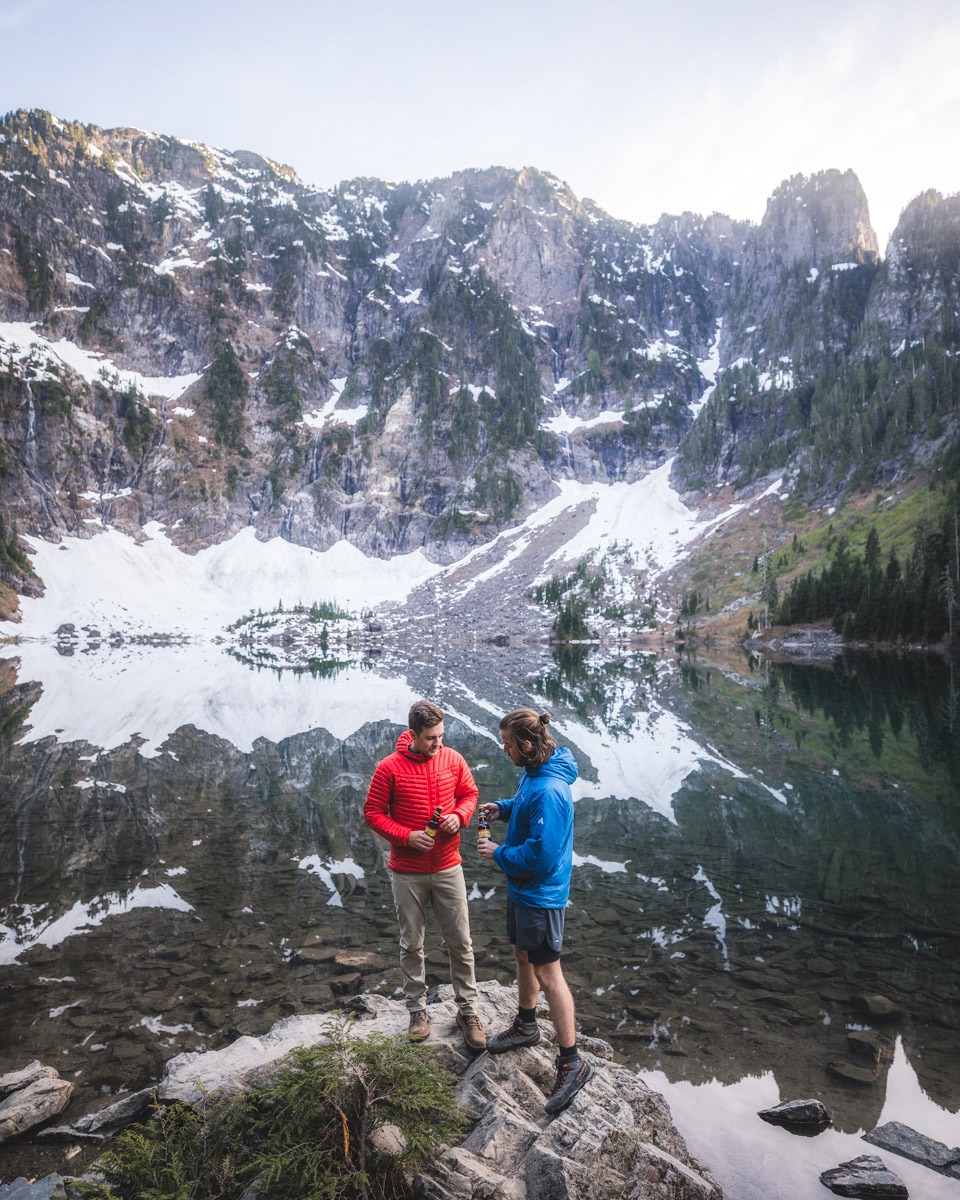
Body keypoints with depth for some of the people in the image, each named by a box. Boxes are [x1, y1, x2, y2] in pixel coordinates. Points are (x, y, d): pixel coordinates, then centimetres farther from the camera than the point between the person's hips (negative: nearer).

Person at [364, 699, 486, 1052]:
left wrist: (459, 815, -13)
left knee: (460, 943, 7)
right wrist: (406, 837, -17)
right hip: (407, 873, -2)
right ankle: (417, 1010, 30)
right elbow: (373, 812, -5)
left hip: (448, 869, 2)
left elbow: (470, 794, 9)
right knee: (411, 944, 12)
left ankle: (467, 1011, 23)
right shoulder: (390, 768, -12)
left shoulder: (452, 760, -4)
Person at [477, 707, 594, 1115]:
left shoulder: (549, 791, -31)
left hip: (540, 894, -10)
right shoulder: (534, 772, 0)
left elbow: (541, 854, -31)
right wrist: (504, 808, 3)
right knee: (523, 956, 25)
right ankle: (526, 1026, 46)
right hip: (521, 887, 10)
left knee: (547, 974, 0)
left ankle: (571, 1062, 14)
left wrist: (499, 853, -18)